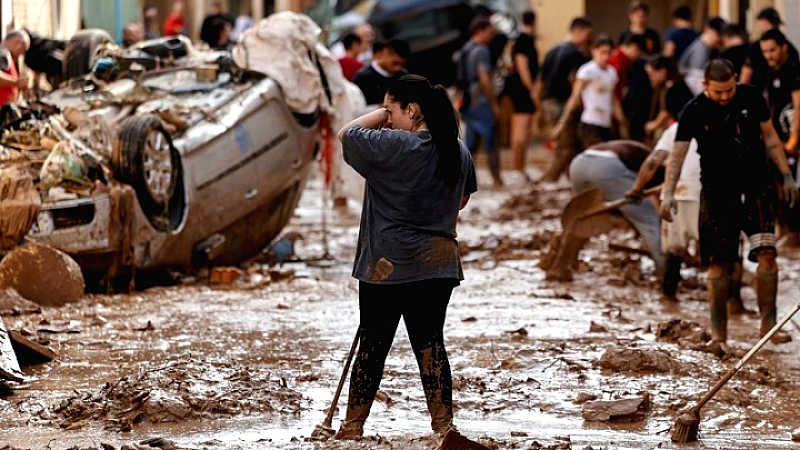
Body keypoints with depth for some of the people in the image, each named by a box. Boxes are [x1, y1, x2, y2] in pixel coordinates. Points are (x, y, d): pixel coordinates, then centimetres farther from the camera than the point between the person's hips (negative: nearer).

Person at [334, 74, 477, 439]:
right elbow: (462, 200, 20)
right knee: (430, 342, 10)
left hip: (389, 266, -6)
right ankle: (443, 423, 7)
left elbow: (346, 134, -4)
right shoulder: (459, 151, 6)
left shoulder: (392, 146, -17)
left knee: (373, 345, 3)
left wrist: (382, 114, 4)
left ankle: (352, 427, 11)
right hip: (440, 262, 6)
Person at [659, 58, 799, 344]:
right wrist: (668, 192, -24)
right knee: (719, 263, -1)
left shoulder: (751, 98, -1)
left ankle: (768, 324, -7)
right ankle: (718, 331, 10)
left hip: (756, 187, 1)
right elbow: (678, 154, -11)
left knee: (766, 253, -14)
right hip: (717, 192, -1)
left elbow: (770, 138, 10)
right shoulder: (694, 112, -7)